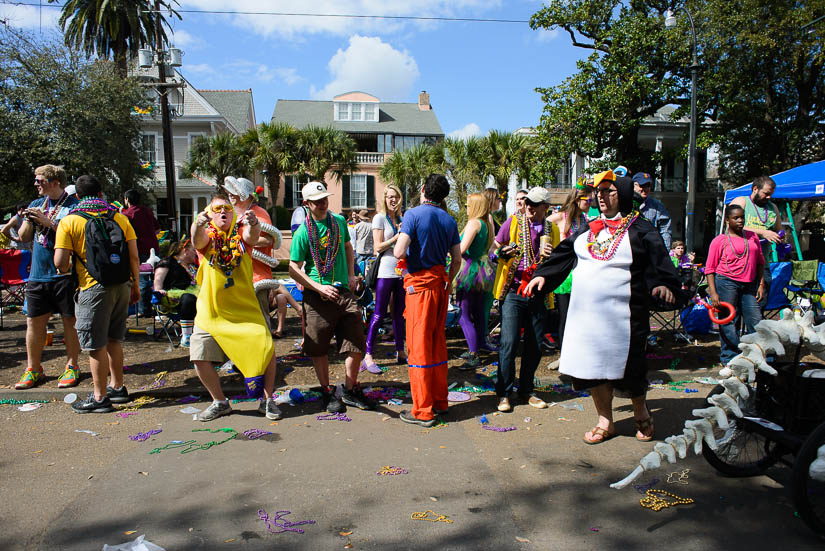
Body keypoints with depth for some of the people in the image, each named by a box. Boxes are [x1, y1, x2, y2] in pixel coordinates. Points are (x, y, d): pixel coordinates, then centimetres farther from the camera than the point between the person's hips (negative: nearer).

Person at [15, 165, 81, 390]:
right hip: (38, 273, 5)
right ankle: (33, 369, 20)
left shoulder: (73, 205, -3)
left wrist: (48, 222, -17)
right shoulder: (35, 205, 15)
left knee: (70, 321, 3)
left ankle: (72, 366, 16)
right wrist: (29, 221, -4)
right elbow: (23, 237, 15)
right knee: (34, 321, 8)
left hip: (65, 274, -5)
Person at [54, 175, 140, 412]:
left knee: (95, 345, 4)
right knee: (113, 339, 18)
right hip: (122, 286, 5)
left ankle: (100, 397, 11)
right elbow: (134, 256, 2)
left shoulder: (69, 221, -4)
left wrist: (67, 268, 13)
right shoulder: (119, 217, 5)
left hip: (93, 288, -5)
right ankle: (117, 387, 27)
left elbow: (60, 262, -10)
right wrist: (135, 285, 11)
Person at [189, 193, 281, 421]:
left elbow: (252, 237, -20)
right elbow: (197, 241, -20)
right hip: (211, 310, 1)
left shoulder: (241, 232, 3)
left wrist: (253, 223, -43)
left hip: (245, 306, -1)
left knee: (267, 349, -11)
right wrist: (198, 224, -43)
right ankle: (220, 402, 19)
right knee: (200, 357, -4)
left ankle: (267, 400, 9)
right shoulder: (207, 236, 3)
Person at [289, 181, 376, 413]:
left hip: (344, 292, 4)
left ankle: (351, 390, 21)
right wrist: (320, 288, -16)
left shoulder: (339, 221, 8)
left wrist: (351, 275, 11)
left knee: (357, 345, 3)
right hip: (318, 297, -4)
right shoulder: (303, 232, -7)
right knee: (319, 348, 6)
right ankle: (327, 392, 25)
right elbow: (293, 269, -7)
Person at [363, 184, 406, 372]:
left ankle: (400, 352, 22)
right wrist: (398, 236, -15)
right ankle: (368, 355, -1)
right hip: (386, 271, -6)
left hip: (402, 270, 6)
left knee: (399, 313, 12)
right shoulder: (380, 218, -3)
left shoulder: (400, 219, 15)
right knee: (379, 314, -6)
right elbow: (378, 246, -9)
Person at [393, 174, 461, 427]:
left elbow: (399, 252, -18)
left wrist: (400, 242, 5)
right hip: (440, 282, 6)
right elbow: (457, 258, 11)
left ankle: (423, 411, 3)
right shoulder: (449, 220, 9)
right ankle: (440, 402, 23)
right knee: (438, 343, 14)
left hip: (420, 283, -6)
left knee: (419, 346, -1)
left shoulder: (414, 214, -9)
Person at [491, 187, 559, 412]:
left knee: (535, 345, 8)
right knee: (509, 342, -8)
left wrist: (550, 256, -6)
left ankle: (526, 390, 23)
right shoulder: (513, 223, 2)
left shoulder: (552, 230, 11)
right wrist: (504, 252, -17)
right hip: (513, 292, -3)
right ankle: (504, 393, 5)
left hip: (538, 294, 3)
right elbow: (494, 249, 6)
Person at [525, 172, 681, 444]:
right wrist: (543, 275, 10)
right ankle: (605, 422, 24)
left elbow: (659, 259, -14)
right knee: (592, 364, 7)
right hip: (586, 313, 5)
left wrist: (663, 282, -31)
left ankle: (641, 414, 33)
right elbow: (564, 253, 19)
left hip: (622, 315, -5)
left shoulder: (640, 229, -2)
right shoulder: (589, 229, 14)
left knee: (628, 366, 4)